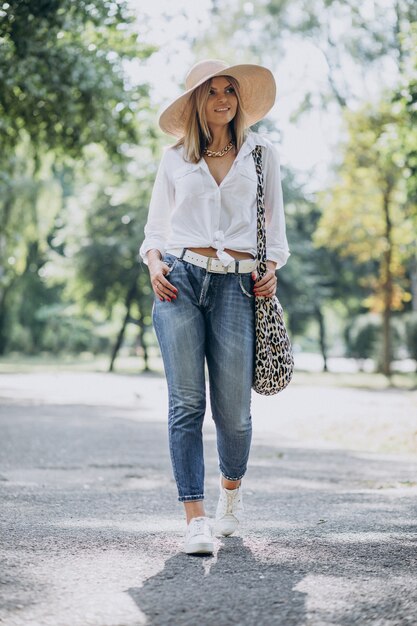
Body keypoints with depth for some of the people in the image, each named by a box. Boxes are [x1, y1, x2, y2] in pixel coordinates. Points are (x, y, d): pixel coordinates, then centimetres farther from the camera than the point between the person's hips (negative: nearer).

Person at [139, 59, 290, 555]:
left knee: (233, 407, -2)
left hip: (237, 286, 0)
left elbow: (274, 222, 18)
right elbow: (155, 226, 18)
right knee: (187, 401, -7)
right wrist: (154, 264, -1)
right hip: (180, 281, 0)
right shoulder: (175, 159, 13)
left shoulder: (261, 153, 14)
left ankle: (232, 489, 28)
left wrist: (271, 268, 2)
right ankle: (195, 518, -4)